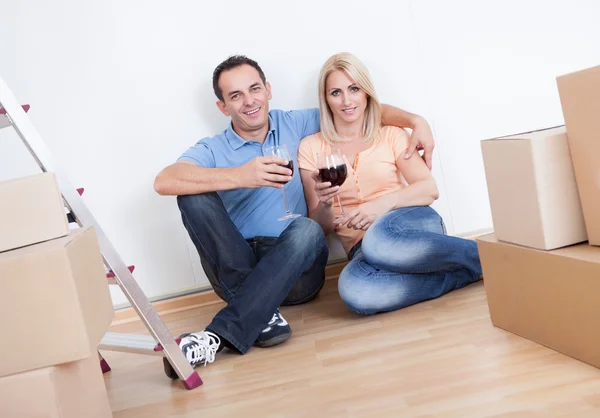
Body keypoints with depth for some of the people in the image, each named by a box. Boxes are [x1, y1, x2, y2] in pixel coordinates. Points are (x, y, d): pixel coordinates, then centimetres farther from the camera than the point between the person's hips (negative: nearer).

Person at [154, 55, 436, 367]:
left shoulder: (296, 125, 13)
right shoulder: (211, 150, 5)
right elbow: (164, 182, -16)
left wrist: (415, 120, 0)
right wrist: (240, 176, -27)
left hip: (296, 269, 1)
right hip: (236, 268, 0)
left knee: (307, 229, -31)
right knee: (194, 193, -20)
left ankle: (220, 334, -36)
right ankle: (261, 313, -26)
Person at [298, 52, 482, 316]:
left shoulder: (391, 135, 10)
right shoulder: (311, 148, 9)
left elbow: (429, 189, -1)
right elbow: (320, 227, 8)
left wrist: (385, 202, -19)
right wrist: (324, 204, -15)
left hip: (411, 223, -1)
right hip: (361, 249, 1)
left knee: (378, 240, -39)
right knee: (353, 290, -36)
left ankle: (482, 255, -17)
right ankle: (473, 264, -21)